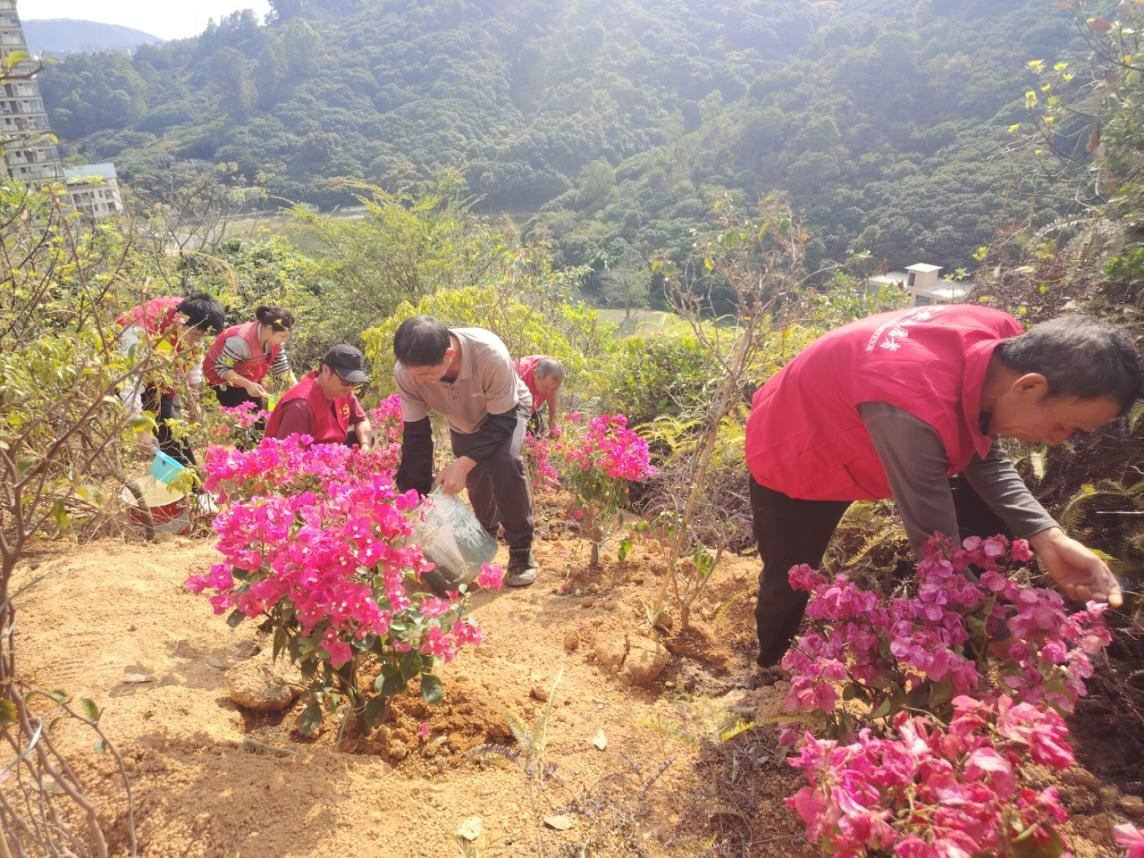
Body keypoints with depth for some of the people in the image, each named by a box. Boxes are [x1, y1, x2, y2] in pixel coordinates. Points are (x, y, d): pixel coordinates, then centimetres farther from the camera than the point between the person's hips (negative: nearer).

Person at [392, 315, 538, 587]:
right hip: (463, 422, 4)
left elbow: (503, 420, -33)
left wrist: (464, 463, -42)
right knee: (476, 476, 4)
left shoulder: (491, 355, -44)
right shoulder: (405, 372, -32)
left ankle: (521, 551, -13)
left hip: (505, 409, -4)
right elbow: (415, 436, -22)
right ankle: (485, 536, 38)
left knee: (505, 460, -29)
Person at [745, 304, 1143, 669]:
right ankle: (772, 669, 42)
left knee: (989, 521, 2)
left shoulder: (1003, 344, -21)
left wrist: (1047, 537, -17)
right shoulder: (913, 414, -45)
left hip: (852, 433, 7)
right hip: (790, 456, -7)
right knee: (788, 586, 10)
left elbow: (983, 456, -5)